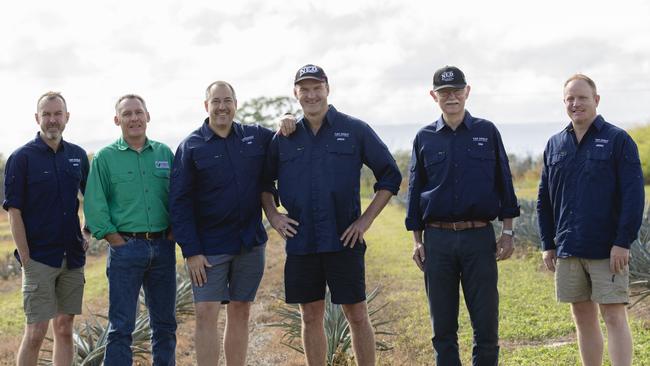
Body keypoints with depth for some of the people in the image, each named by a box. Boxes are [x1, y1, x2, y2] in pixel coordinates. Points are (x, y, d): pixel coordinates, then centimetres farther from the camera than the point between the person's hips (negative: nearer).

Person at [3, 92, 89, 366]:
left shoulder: (78, 155, 8)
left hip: (72, 258, 5)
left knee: (64, 329, 9)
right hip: (39, 259, -5)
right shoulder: (22, 157, -6)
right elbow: (14, 212, -8)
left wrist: (87, 233, 9)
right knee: (35, 333, -6)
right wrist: (25, 259, -12)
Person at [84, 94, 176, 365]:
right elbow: (94, 205, -3)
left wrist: (173, 233, 2)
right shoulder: (105, 158, 1)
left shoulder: (164, 153, 10)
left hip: (163, 248, 4)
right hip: (126, 248, -3)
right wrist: (116, 240, -9)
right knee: (121, 326, -3)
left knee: (165, 323, 11)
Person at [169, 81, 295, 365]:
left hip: (250, 243, 3)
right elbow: (179, 203, -5)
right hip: (209, 247, -3)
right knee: (206, 314, -7)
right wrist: (191, 251, -12)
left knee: (240, 313, 9)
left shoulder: (257, 136, 5)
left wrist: (287, 126, -3)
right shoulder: (191, 147, -3)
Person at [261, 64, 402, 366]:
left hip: (344, 240, -3)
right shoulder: (283, 138, 7)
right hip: (300, 242, 3)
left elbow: (390, 176, 2)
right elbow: (263, 180, 19)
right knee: (311, 317, 9)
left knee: (357, 315, 1)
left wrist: (366, 220, -4)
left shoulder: (355, 130, 0)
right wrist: (272, 215, 4)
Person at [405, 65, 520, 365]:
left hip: (480, 238, -1)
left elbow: (503, 183, 6)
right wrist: (417, 241, 5)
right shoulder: (424, 138, 8)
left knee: (486, 321, -1)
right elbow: (415, 191, 11)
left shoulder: (487, 132, 5)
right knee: (442, 326, 6)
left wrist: (508, 232, 0)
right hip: (438, 239, 1)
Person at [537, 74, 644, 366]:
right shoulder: (555, 145, 11)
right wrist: (547, 244, 10)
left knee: (614, 317, -5)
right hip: (567, 251, 5)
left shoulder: (617, 140, -3)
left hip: (607, 250, -5)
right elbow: (544, 199, 16)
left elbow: (634, 195, -8)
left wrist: (623, 242, -14)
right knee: (583, 318, 10)